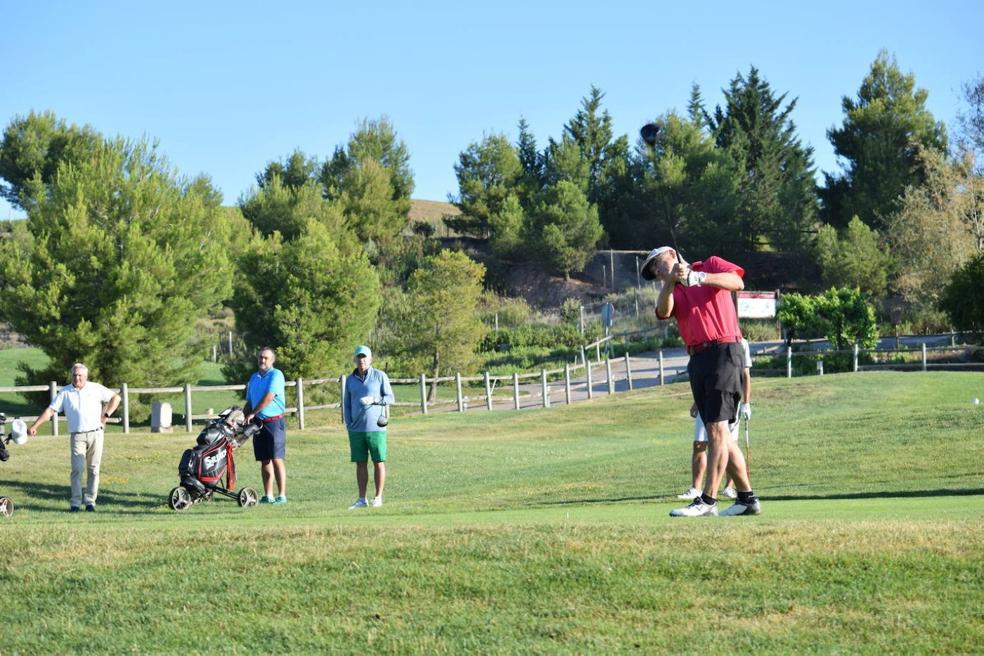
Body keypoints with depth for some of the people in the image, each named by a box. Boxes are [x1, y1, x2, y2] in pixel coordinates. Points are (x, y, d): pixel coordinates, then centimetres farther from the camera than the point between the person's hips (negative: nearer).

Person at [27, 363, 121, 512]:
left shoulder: (96, 388, 6)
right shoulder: (64, 392, 5)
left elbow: (115, 397, 14)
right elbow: (50, 410, 1)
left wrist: (106, 415, 3)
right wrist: (34, 426, -8)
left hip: (96, 434, 1)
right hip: (77, 436, -1)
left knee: (93, 469, 2)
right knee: (77, 469, -11)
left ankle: (90, 501, 8)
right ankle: (75, 503, -8)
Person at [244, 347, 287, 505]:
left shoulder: (276, 375, -6)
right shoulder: (254, 378, 17)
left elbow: (269, 398, -15)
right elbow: (249, 402, 22)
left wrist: (252, 414, -12)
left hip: (274, 422, -7)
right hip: (259, 423, 7)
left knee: (276, 459, -9)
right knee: (264, 461, 7)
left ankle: (282, 495, -9)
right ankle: (268, 496, 10)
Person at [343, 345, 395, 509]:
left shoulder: (380, 376, 0)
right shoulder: (350, 380, 10)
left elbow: (390, 398, -1)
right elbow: (346, 405, 14)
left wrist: (373, 399, -18)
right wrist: (349, 426, 5)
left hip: (375, 428, -3)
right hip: (356, 429, 3)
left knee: (378, 462, -1)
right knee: (360, 464, 5)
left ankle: (378, 498, 6)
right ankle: (362, 500, 9)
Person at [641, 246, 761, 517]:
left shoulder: (710, 264, 9)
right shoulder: (673, 291, 21)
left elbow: (737, 282, -9)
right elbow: (663, 312, -1)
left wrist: (698, 277, -15)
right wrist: (670, 282, -16)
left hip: (723, 351, -7)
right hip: (697, 359, 7)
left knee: (717, 429, -12)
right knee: (719, 434, 7)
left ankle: (707, 500, -16)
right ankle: (747, 497, 13)